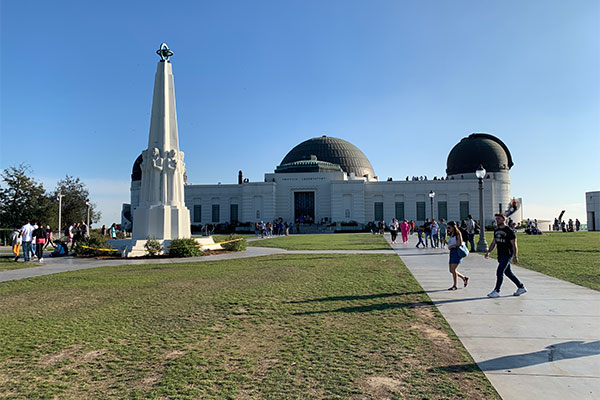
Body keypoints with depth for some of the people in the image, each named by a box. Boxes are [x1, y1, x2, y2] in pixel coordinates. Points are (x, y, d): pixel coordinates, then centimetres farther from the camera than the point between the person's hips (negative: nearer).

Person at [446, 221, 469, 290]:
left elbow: (460, 244, -15)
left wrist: (452, 246, -9)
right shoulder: (450, 235, 16)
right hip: (451, 252, 9)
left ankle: (454, 285, 1)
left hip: (457, 252, -9)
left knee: (453, 269, -8)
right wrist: (449, 246, -2)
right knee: (451, 270, 9)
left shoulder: (458, 234, -8)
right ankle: (464, 278, 26)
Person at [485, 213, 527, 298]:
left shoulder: (509, 231, -11)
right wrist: (489, 252, 8)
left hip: (507, 254, -8)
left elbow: (514, 244, -11)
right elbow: (494, 242, 19)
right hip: (500, 255, 8)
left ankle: (496, 291, -6)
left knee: (499, 272, -12)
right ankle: (521, 287, 28)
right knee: (508, 272, 14)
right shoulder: (496, 231, 11)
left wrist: (515, 256, -17)